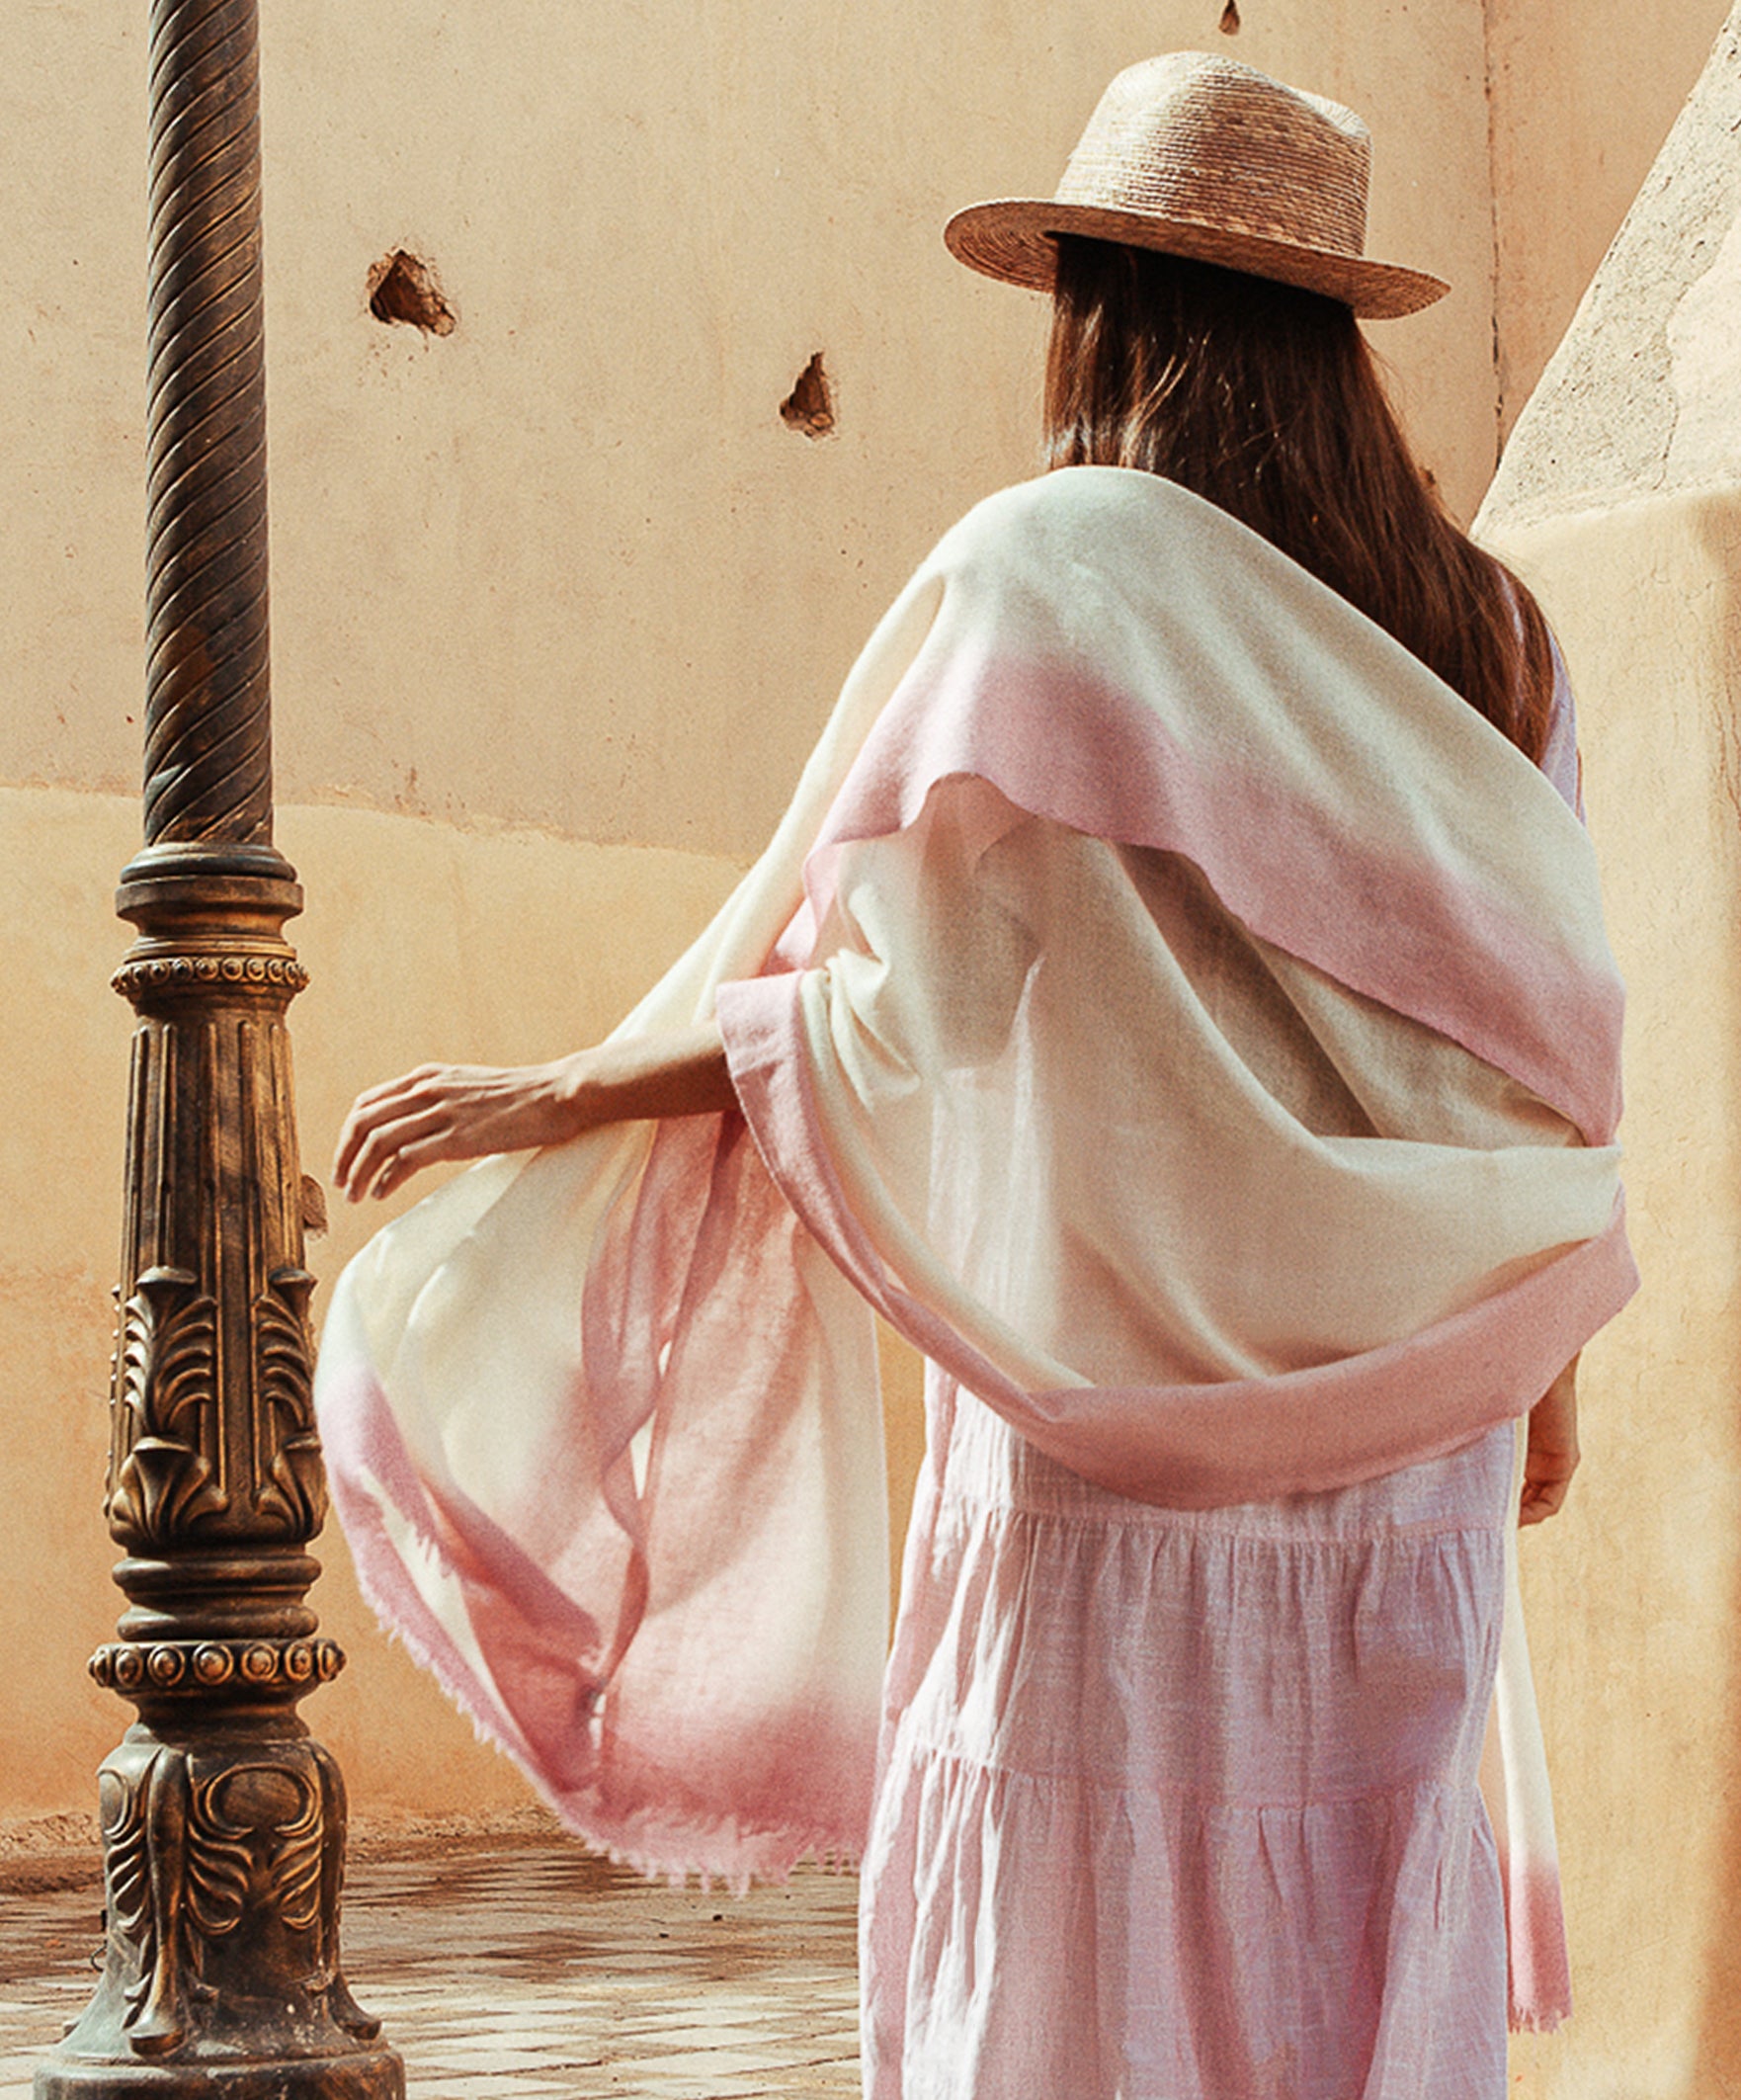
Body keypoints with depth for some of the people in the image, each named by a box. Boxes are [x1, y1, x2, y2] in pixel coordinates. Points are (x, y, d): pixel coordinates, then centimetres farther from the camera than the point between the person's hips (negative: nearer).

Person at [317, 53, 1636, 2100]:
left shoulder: (1048, 572, -9)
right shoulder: (1481, 629, 6)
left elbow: (891, 1000, -13)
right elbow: (1550, 1034, 11)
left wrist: (559, 1094, -2)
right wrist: (1543, 1359, 24)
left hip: (1124, 1443, -5)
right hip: (1400, 1447, 5)